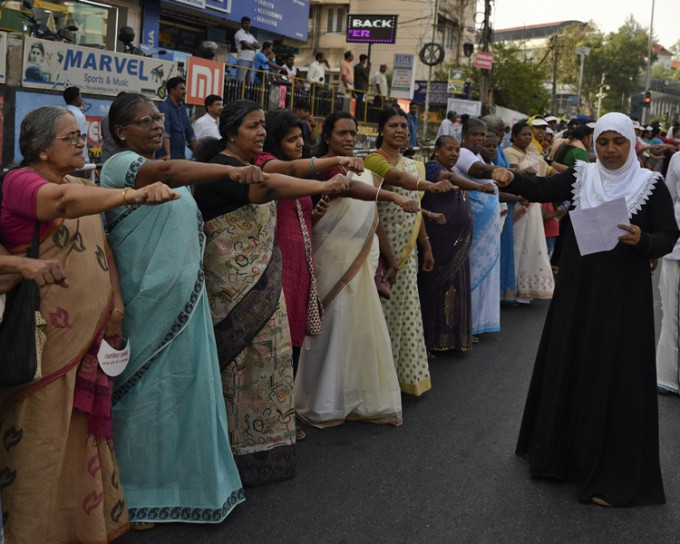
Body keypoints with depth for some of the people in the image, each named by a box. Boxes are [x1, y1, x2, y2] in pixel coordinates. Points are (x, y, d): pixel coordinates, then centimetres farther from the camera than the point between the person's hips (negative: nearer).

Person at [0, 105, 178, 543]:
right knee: (45, 431, 1)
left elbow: (101, 245, 18)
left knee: (86, 425, 16)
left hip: (90, 333, 8)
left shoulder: (83, 186, 13)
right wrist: (133, 195, -48)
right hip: (47, 336, -7)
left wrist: (115, 297, 4)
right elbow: (64, 201, -34)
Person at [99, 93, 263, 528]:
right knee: (149, 390, 0)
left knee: (187, 385, 13)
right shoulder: (120, 165, -11)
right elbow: (170, 172, -32)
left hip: (185, 299, 8)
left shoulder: (170, 172, 16)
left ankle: (185, 479, 27)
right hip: (148, 303, -8)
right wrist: (231, 171, -44)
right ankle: (136, 491, 14)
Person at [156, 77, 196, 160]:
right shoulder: (164, 107, -10)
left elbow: (190, 133, 20)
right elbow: (164, 132, -24)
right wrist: (168, 154, -35)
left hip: (181, 156, 7)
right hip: (168, 158, -7)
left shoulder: (182, 107, 14)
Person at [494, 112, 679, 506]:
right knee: (568, 364, 12)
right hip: (578, 288, 3)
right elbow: (543, 191, -4)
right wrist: (512, 179, -23)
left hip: (624, 295, -3)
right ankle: (563, 450, 31)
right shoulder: (580, 176, 4)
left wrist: (643, 240, -24)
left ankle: (610, 472, 10)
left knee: (614, 375, -1)